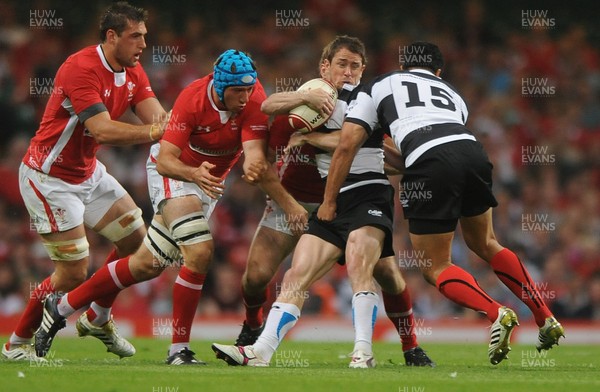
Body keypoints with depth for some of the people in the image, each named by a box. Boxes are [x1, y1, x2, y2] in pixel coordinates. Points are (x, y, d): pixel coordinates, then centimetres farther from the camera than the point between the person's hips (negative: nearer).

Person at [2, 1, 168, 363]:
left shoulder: (133, 72, 1)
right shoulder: (81, 69, -27)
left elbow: (157, 117, -9)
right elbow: (103, 130, -36)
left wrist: (168, 123, -31)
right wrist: (153, 132, -38)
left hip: (88, 172, 9)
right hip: (49, 179, -9)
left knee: (135, 237, 8)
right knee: (73, 273, -9)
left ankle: (98, 319, 27)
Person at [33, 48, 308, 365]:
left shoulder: (253, 98, -23)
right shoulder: (192, 99, -29)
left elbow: (255, 155, -31)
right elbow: (165, 160, -30)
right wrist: (195, 174, -51)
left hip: (208, 180, 5)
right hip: (172, 172, -5)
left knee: (148, 265, 6)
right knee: (200, 252, -25)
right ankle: (179, 348, -13)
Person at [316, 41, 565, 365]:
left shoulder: (378, 86, 26)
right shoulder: (451, 93, 36)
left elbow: (347, 146, 18)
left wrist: (329, 201, 23)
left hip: (430, 165, -4)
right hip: (472, 151, 4)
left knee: (436, 267, 9)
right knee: (484, 244, 27)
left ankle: (496, 314, -14)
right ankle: (546, 320, 23)